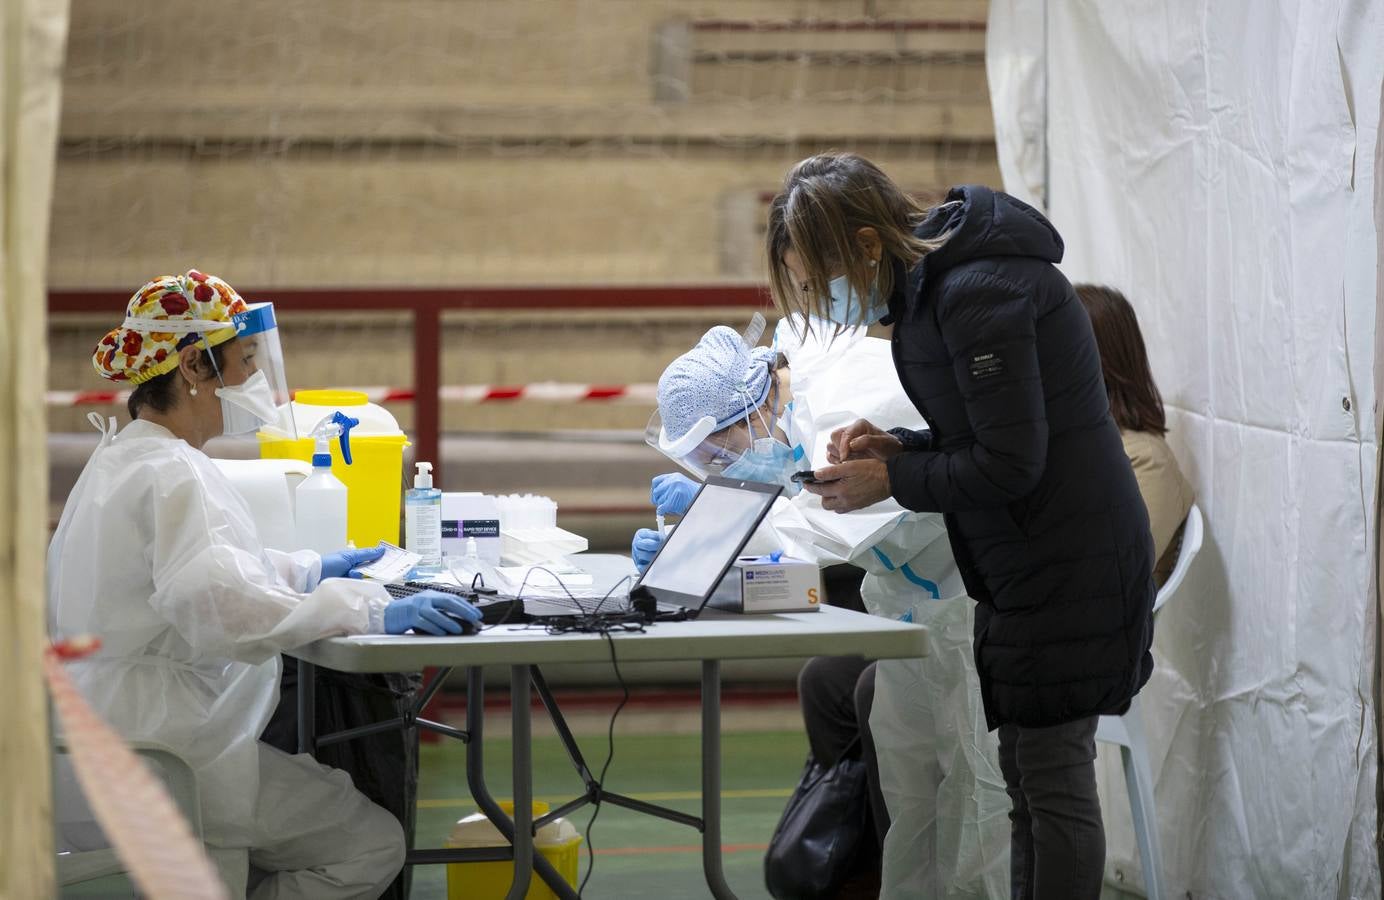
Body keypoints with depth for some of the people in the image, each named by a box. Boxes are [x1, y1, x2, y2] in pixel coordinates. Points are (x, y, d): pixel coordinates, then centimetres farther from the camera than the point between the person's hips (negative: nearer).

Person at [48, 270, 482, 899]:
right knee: (373, 845, -6)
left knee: (342, 794, 19)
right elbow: (223, 610, -34)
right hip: (166, 767, -11)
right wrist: (375, 612, -32)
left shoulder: (123, 459, 14)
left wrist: (311, 570, 18)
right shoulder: (169, 477, -20)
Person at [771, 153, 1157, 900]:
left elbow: (1010, 463, -20)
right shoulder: (933, 283, 11)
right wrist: (898, 448, 4)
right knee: (1028, 782, 13)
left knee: (1054, 785, -5)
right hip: (1026, 566, 10)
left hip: (1064, 568, -10)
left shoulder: (979, 294, -21)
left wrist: (891, 481, -11)